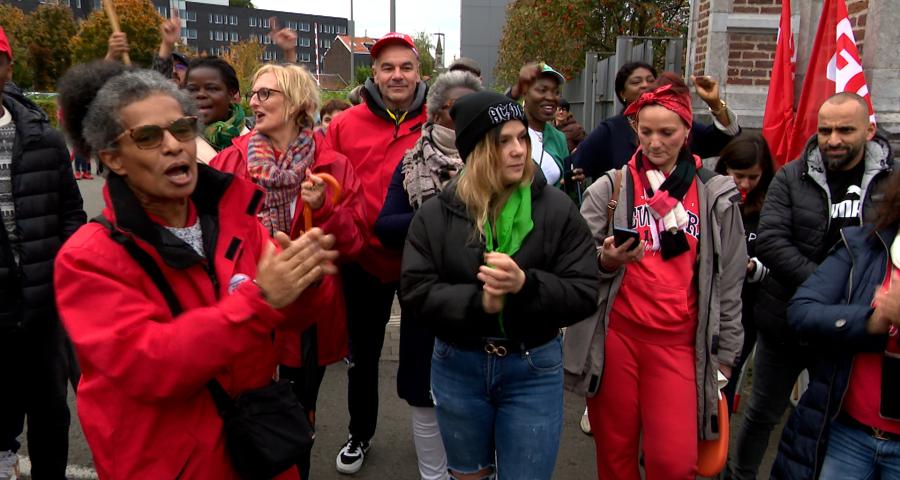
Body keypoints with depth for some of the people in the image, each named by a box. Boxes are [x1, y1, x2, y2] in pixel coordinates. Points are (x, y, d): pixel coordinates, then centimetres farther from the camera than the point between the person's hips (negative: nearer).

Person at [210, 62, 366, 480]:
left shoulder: (333, 167, -4)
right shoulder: (230, 161, -1)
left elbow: (353, 242, -6)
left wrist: (322, 209, -21)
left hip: (308, 311, 0)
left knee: (300, 418, 17)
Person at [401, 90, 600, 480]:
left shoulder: (557, 208, -9)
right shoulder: (436, 213, -6)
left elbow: (584, 294, -12)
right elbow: (414, 292, -10)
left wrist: (525, 284, -30)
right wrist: (477, 302, -26)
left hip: (533, 369, -1)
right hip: (457, 367, 2)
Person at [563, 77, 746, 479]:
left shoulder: (716, 195, 5)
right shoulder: (611, 186, 2)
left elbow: (728, 281, 9)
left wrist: (726, 351, 9)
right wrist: (605, 261, -18)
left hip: (678, 342, 0)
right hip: (615, 336, 0)